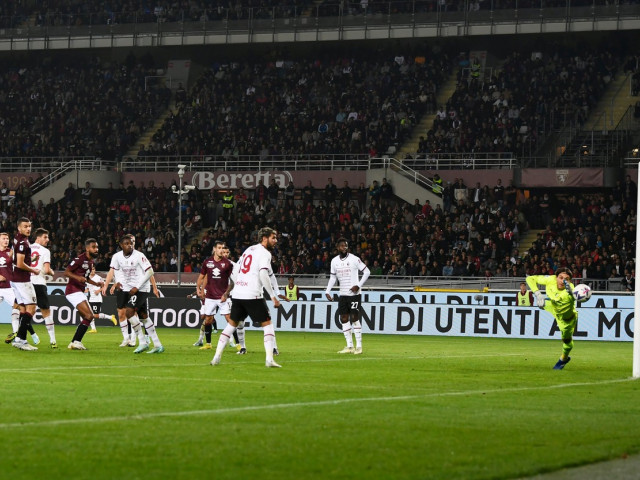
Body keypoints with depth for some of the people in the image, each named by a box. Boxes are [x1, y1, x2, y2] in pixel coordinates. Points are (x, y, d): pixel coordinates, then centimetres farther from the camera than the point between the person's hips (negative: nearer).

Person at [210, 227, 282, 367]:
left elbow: (235, 272, 22)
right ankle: (269, 359, -9)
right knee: (267, 324, 1)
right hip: (253, 295, -7)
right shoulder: (264, 253, -5)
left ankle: (217, 357, 12)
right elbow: (263, 275, -18)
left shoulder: (249, 250, 20)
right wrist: (273, 296, -15)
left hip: (237, 293, 7)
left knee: (232, 324, 17)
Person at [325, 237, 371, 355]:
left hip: (354, 293, -6)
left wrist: (359, 285, -15)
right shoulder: (334, 261, 7)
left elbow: (367, 272, -5)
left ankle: (359, 346, -4)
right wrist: (327, 291, 5)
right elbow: (333, 277, 16)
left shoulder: (354, 259, -9)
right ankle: (349, 346, 10)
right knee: (344, 319, 3)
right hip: (343, 294, 6)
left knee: (354, 318, -9)